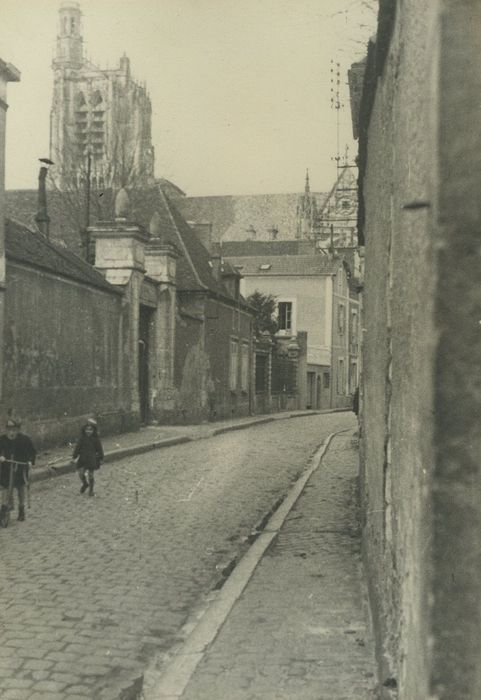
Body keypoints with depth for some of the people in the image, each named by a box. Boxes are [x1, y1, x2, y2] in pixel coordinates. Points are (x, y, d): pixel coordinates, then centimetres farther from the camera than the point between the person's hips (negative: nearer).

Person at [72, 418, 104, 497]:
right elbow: (77, 447, 3)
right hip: (83, 458, 2)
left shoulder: (96, 439, -8)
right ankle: (85, 484, 21)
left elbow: (99, 449, 1)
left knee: (90, 475, 6)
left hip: (92, 459, -2)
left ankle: (91, 490, 26)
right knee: (80, 472, -10)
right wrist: (74, 456, 1)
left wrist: (101, 458, 5)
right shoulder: (82, 438, -3)